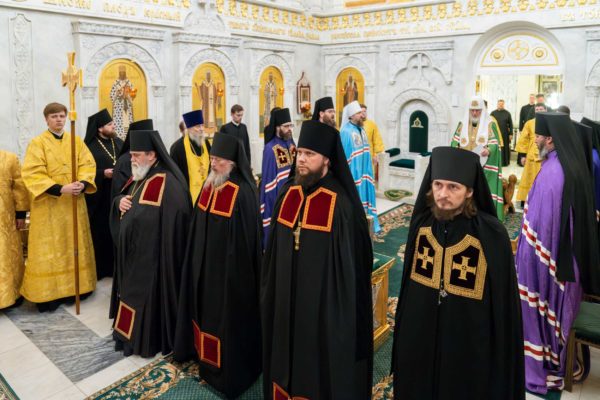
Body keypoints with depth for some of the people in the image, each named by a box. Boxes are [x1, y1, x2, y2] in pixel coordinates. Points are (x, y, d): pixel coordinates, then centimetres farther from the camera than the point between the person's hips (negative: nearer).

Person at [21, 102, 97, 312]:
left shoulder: (76, 141, 9)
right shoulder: (37, 143, -4)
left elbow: (88, 165, 3)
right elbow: (33, 174, -13)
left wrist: (83, 183, -18)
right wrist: (60, 189, -24)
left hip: (74, 204, 4)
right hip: (49, 206, -4)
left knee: (75, 247, 11)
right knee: (49, 250, 0)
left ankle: (74, 287, 23)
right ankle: (47, 293, 7)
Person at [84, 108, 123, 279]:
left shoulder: (119, 143, 10)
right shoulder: (89, 147, -5)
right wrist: (103, 174, -20)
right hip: (100, 198, -4)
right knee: (101, 232, 1)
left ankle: (117, 267, 19)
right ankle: (100, 269, 13)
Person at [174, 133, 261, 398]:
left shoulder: (242, 192, -21)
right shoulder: (210, 185, 3)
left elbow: (245, 238, -19)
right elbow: (199, 225, 12)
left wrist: (234, 267, -16)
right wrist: (197, 260, 14)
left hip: (229, 266, -8)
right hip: (204, 262, 8)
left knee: (226, 315, 5)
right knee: (206, 308, 20)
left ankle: (228, 371, 25)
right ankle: (206, 356, 41)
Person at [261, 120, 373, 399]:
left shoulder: (339, 204, -17)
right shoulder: (288, 194, 0)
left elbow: (349, 264, -14)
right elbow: (275, 248, 9)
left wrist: (341, 310, -12)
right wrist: (271, 289, 12)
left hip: (323, 302, -5)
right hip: (286, 300, 6)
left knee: (321, 364, 12)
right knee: (287, 356, 21)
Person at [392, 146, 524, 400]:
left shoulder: (491, 234, -19)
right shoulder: (421, 222, -6)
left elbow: (503, 300, -11)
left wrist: (501, 351, -7)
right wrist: (402, 331, 10)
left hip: (469, 344, -3)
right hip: (419, 335, 4)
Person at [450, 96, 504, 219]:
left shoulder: (490, 124, 2)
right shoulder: (463, 123, 12)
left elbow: (495, 144, -6)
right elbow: (454, 142, 10)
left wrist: (488, 150, -27)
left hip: (484, 166, -3)